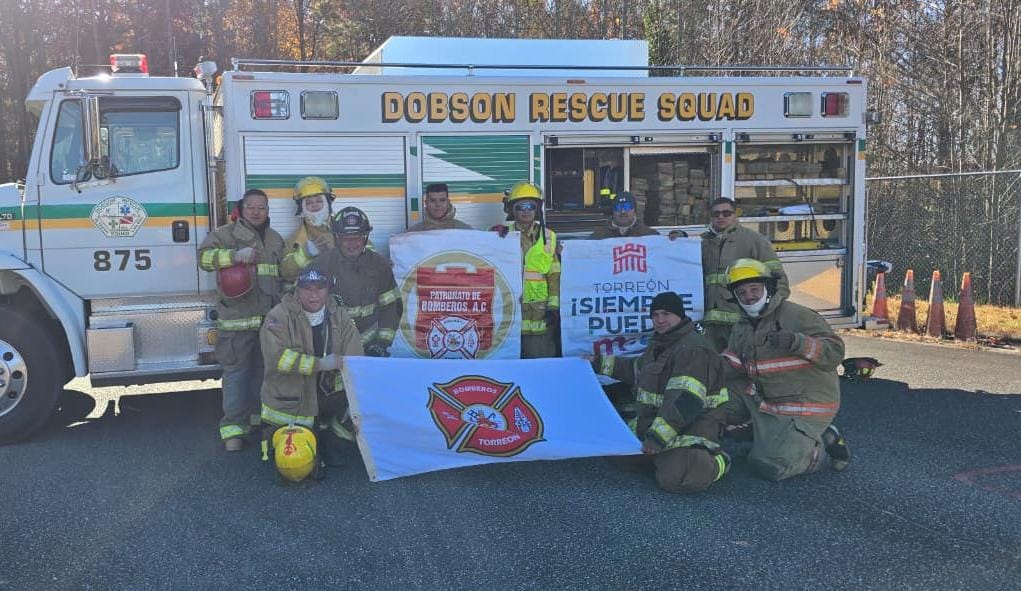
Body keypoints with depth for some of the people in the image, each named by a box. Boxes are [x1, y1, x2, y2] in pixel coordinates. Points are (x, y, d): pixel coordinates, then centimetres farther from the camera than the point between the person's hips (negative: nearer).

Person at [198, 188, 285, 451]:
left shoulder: (275, 239, 18)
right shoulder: (225, 234, 0)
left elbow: (283, 274, 26)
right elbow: (204, 257, -14)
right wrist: (235, 255, -26)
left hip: (269, 318, 5)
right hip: (236, 319, -5)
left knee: (264, 369, 13)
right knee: (236, 370, -6)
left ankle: (259, 416, 27)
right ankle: (233, 426, -5)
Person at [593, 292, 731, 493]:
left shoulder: (693, 349, -19)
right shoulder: (659, 344, 15)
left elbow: (686, 401, -27)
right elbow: (636, 369, 35)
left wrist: (658, 436, -30)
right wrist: (601, 363, 30)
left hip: (691, 427, -10)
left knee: (673, 479, -29)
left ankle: (715, 462, 0)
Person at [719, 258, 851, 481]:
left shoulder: (797, 316, -13)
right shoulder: (742, 328, 11)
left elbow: (835, 351, -19)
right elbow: (731, 366, 9)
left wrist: (796, 342, -34)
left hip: (805, 403, -8)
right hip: (765, 399, 8)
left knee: (770, 467, -16)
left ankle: (822, 441, 8)